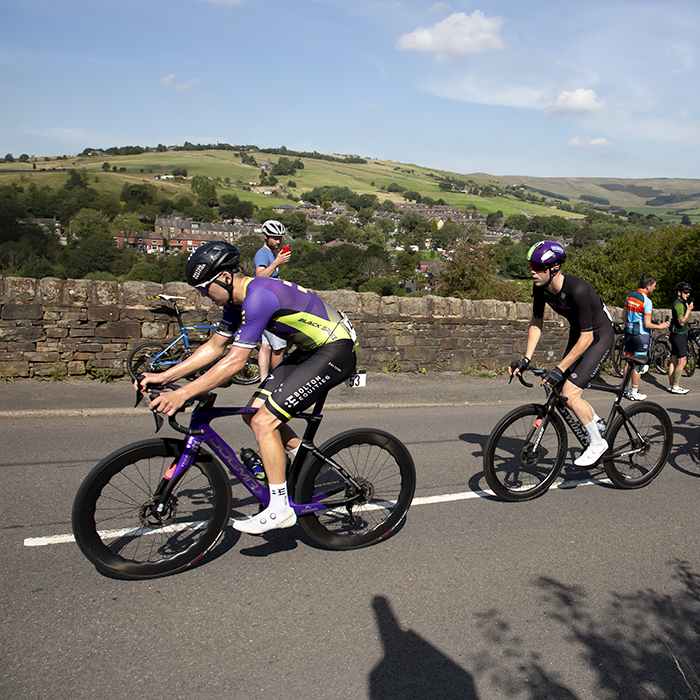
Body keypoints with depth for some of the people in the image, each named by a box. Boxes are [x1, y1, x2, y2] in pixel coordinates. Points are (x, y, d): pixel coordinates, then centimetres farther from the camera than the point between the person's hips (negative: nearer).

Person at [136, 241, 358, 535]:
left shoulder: (259, 296, -25)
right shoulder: (237, 300, 6)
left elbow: (235, 361, -28)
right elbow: (215, 346, 12)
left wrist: (182, 394, -26)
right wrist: (162, 377, 8)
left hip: (336, 351, -10)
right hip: (312, 349, 10)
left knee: (263, 421, -15)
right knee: (254, 411, 5)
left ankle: (280, 510, -4)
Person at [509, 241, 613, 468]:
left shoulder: (577, 289, -35)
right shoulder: (540, 287, -13)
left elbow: (587, 338, -31)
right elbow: (536, 321, 0)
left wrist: (560, 369, -32)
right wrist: (526, 359, -7)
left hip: (599, 336, -8)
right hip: (577, 333, 8)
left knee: (569, 394, -17)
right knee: (560, 392, 5)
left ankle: (597, 443, 4)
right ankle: (596, 422, 31)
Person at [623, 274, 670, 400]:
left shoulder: (630, 296, 5)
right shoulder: (647, 301, -17)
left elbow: (625, 316, 13)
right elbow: (647, 324, -18)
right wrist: (660, 326, -3)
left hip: (629, 333, 7)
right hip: (641, 334, -7)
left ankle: (626, 389, 22)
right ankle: (634, 393, 7)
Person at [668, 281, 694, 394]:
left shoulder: (678, 303, 17)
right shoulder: (679, 305, -15)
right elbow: (682, 322, -20)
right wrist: (688, 310, -20)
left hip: (675, 335, 10)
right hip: (679, 335, -10)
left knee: (674, 361, 10)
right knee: (682, 362, -8)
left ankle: (671, 385, 14)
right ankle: (675, 387, -5)